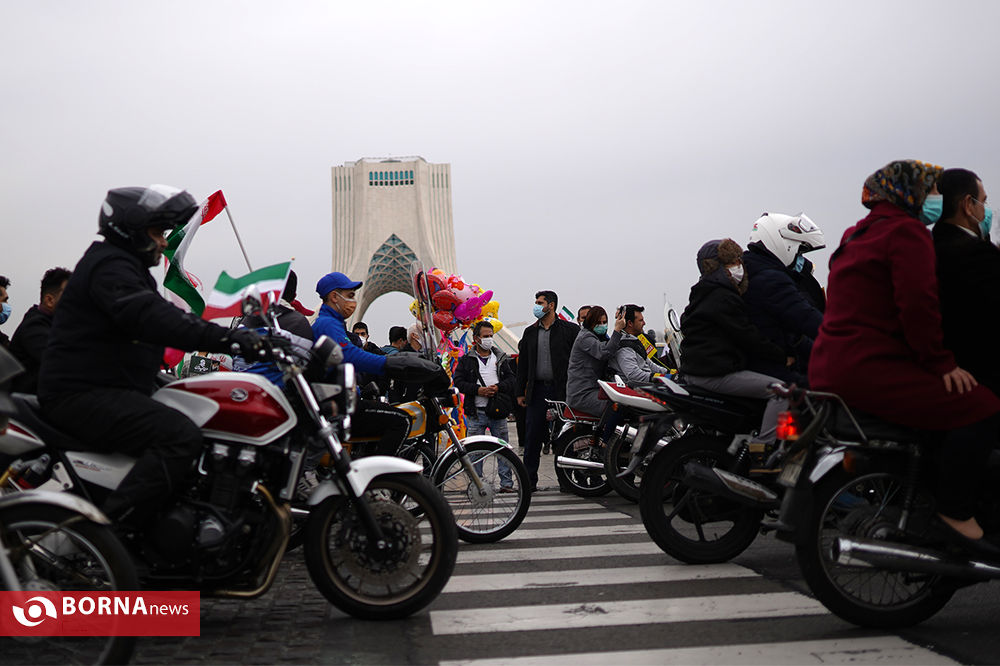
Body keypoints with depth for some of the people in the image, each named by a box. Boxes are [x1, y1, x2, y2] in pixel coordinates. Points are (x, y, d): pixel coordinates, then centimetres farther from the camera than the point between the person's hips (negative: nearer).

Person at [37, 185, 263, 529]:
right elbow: (151, 318, -30)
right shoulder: (109, 266, -13)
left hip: (109, 390, 11)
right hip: (83, 395, -11)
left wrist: (231, 334, 12)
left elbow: (169, 314, 23)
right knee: (182, 436, -29)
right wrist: (226, 337, -37)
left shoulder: (126, 267, 23)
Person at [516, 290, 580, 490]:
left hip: (562, 390, -4)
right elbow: (523, 363, 15)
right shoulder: (530, 332, 14)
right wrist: (520, 392, 10)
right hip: (537, 390, 4)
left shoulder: (570, 330, 0)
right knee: (532, 437, 2)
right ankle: (529, 480, 9)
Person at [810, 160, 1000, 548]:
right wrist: (942, 364, -11)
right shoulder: (907, 232, -6)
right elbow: (918, 303, -18)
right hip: (867, 368, -11)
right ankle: (955, 512, -13)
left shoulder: (856, 234, 24)